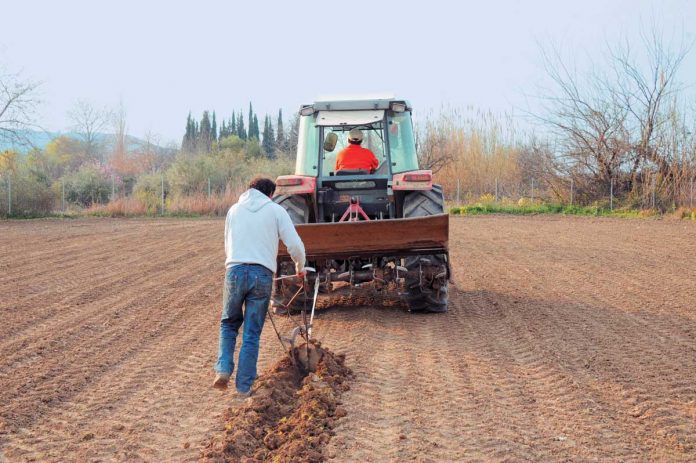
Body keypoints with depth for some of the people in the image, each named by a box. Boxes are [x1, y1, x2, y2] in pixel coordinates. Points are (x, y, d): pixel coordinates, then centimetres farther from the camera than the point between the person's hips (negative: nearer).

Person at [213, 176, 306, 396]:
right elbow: (295, 245, 1)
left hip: (235, 270, 2)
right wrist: (300, 267, 20)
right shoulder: (276, 210, 8)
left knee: (229, 323, 21)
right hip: (262, 273, -2)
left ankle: (223, 370, 5)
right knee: (252, 333, 7)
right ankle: (244, 385, 11)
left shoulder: (234, 209, 17)